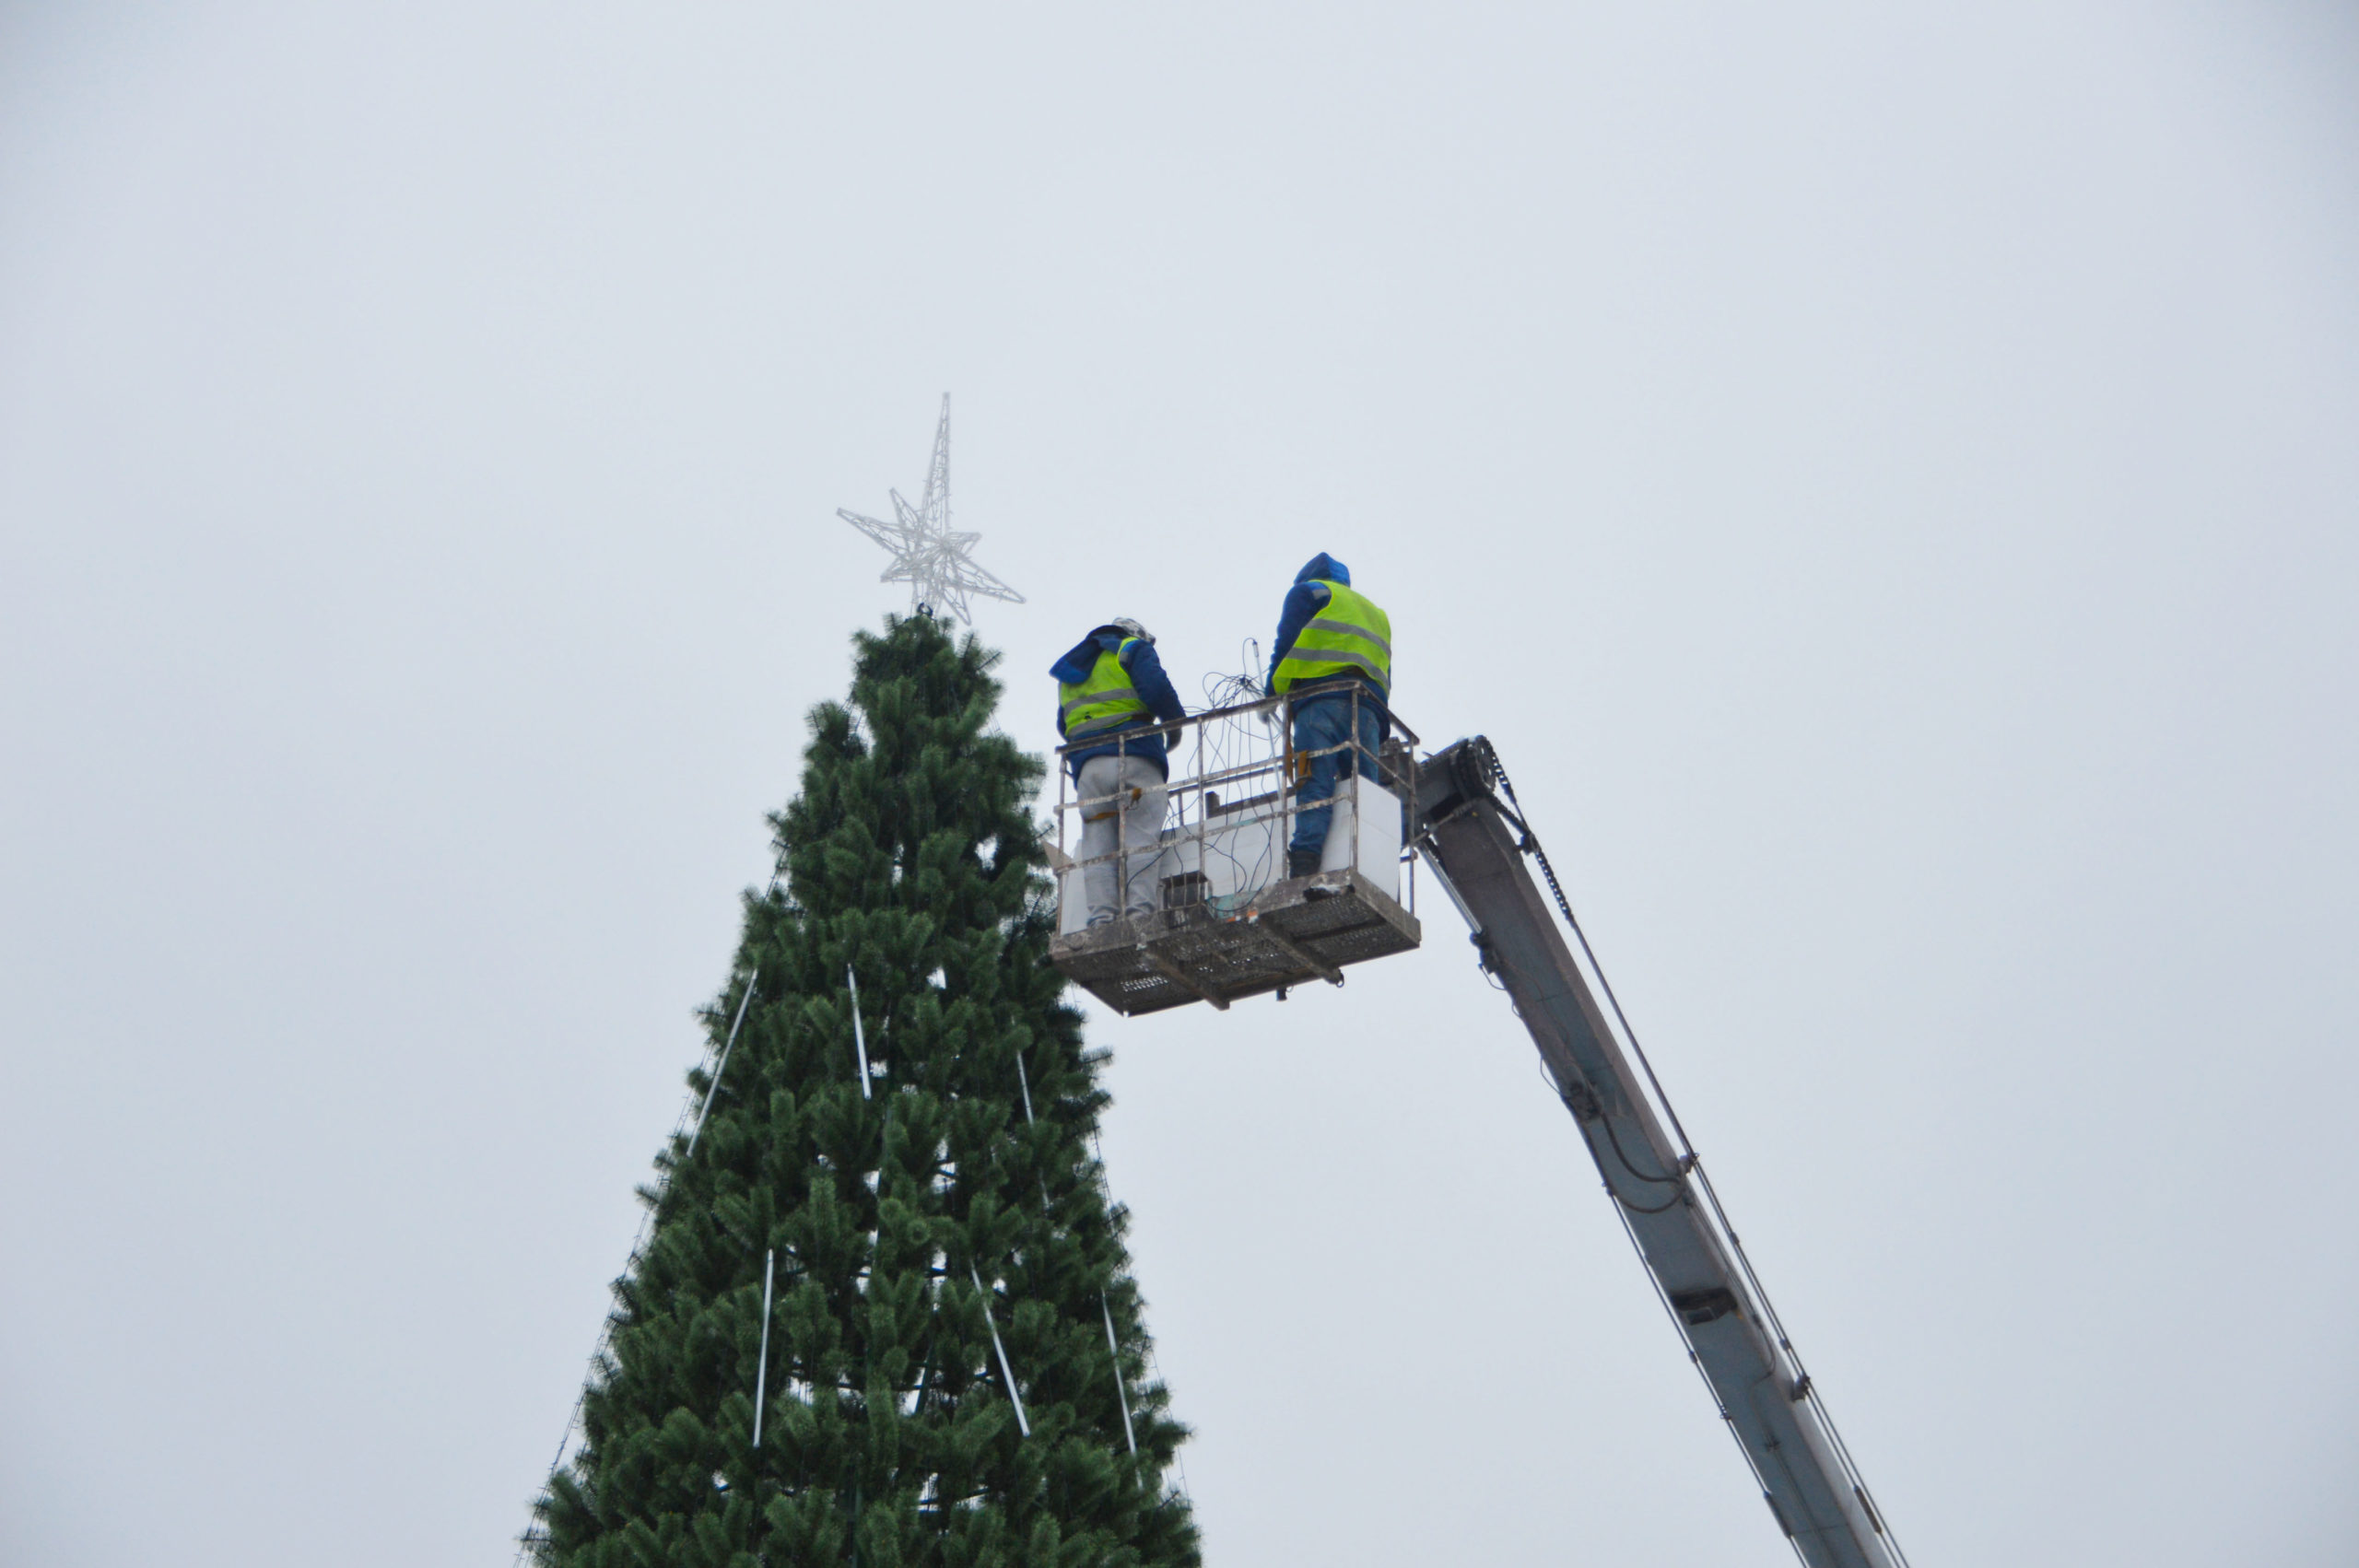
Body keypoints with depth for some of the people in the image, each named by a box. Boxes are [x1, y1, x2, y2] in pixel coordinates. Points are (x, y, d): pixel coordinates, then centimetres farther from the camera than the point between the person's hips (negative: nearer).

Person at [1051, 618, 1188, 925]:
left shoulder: (1071, 672, 30)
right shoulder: (1133, 649, 11)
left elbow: (1063, 725, 24)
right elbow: (1156, 689, -7)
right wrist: (1177, 722, 6)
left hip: (1087, 762, 4)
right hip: (1135, 758, -4)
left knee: (1096, 845, 0)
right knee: (1141, 839, -8)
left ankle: (1100, 914, -12)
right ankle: (1138, 908, -21)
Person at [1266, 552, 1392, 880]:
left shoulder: (1309, 590, 19)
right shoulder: (1376, 615, 35)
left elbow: (1286, 641, 4)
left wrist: (1273, 691, 10)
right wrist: (1376, 739, 22)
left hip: (1321, 700, -5)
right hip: (1369, 710, 5)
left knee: (1313, 787, -18)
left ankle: (1303, 867, -35)